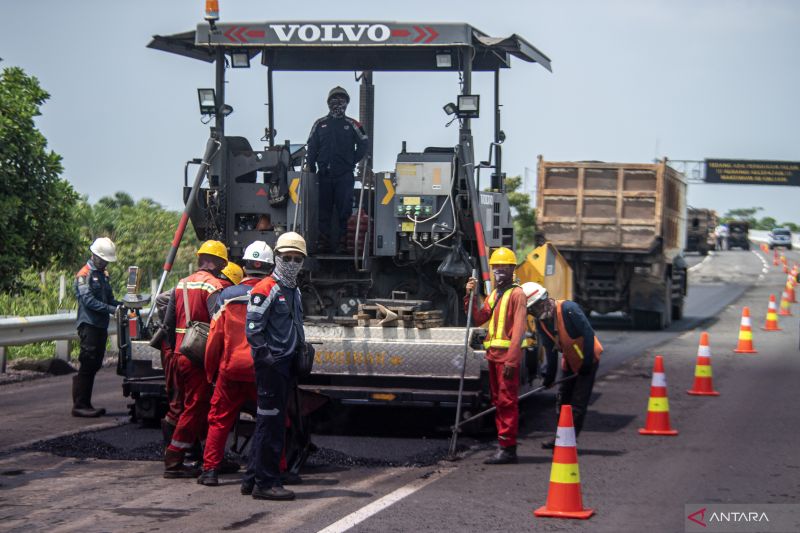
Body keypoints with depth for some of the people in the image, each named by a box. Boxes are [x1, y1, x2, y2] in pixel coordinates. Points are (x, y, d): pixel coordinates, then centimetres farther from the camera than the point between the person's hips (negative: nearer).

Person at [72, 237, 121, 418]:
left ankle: (86, 404, 15)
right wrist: (112, 309, -26)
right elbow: (88, 300, -19)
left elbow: (109, 299, 20)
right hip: (89, 325, -9)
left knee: (94, 366, 10)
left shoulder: (103, 275, 19)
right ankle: (79, 406, -8)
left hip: (101, 326, 9)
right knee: (87, 366, -10)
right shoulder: (84, 274, -8)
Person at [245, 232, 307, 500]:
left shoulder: (294, 291, 18)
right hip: (270, 364, -10)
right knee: (271, 423, -9)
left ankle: (253, 479, 21)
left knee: (270, 423, 14)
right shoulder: (266, 289, -11)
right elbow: (253, 329, -18)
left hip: (285, 364, 10)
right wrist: (266, 357, -23)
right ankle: (265, 483, -5)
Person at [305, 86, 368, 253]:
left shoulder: (352, 125, 5)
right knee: (324, 209, 3)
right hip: (324, 175, 1)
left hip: (345, 176, -1)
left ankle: (344, 241, 1)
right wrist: (310, 167, 2)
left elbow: (363, 145, 11)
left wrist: (352, 163, 6)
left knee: (344, 208, -3)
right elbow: (312, 148, 9)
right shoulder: (320, 125, 9)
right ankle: (324, 242, 7)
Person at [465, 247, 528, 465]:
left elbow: (518, 329, -15)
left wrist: (511, 360, -22)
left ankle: (508, 448, -9)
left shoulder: (516, 294, -8)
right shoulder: (493, 295, 19)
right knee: (498, 401, 11)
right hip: (493, 354, 9)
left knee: (507, 401, -9)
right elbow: (477, 319, 14)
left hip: (507, 355, -9)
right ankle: (504, 444, 17)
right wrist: (470, 296, 1)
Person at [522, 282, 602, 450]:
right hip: (569, 360, 8)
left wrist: (587, 362, -23)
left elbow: (588, 334, -25)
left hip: (587, 360, -8)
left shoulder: (569, 309, -27)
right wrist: (549, 374, -1)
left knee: (578, 401, -6)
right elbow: (550, 348, 4)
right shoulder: (541, 321, -3)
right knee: (562, 398, 11)